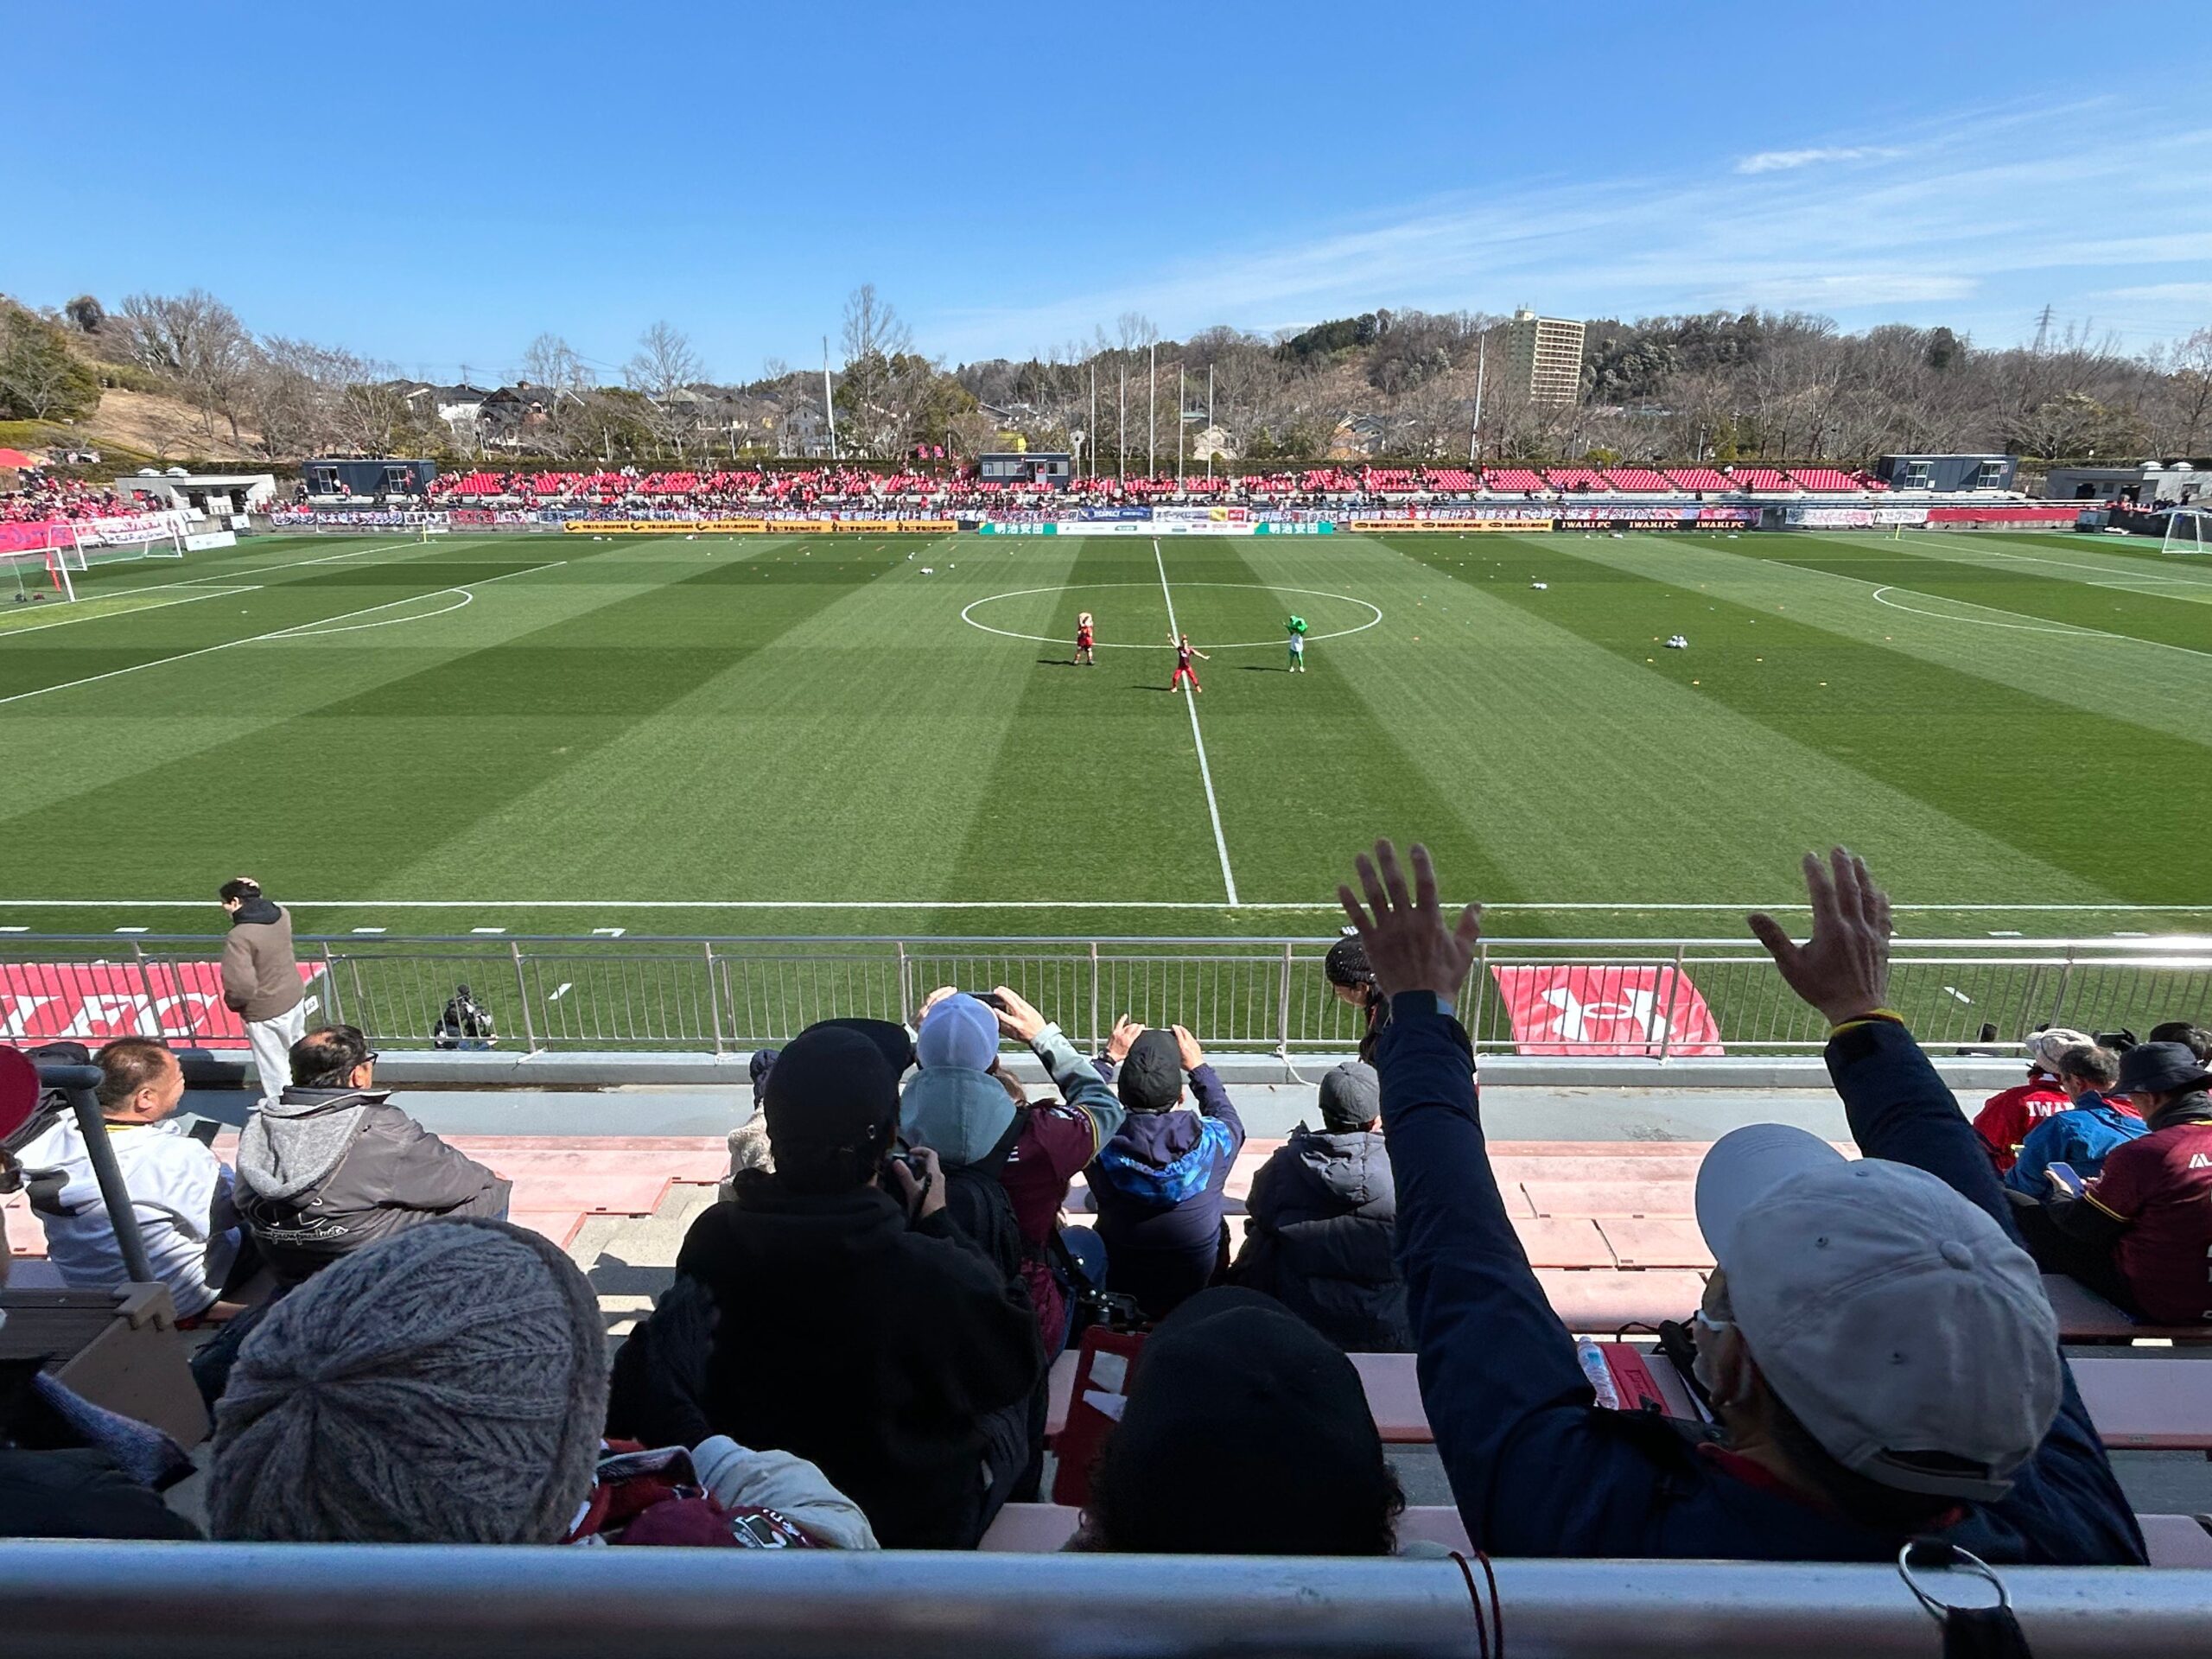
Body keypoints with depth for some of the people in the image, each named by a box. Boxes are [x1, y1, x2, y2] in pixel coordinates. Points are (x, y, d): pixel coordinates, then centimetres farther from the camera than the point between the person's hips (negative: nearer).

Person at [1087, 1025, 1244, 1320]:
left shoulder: (1101, 1144, -23)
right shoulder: (1210, 1141, -22)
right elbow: (1230, 1119, 5)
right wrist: (1198, 1066, 13)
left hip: (1119, 1293, 0)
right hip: (1195, 1293, 0)